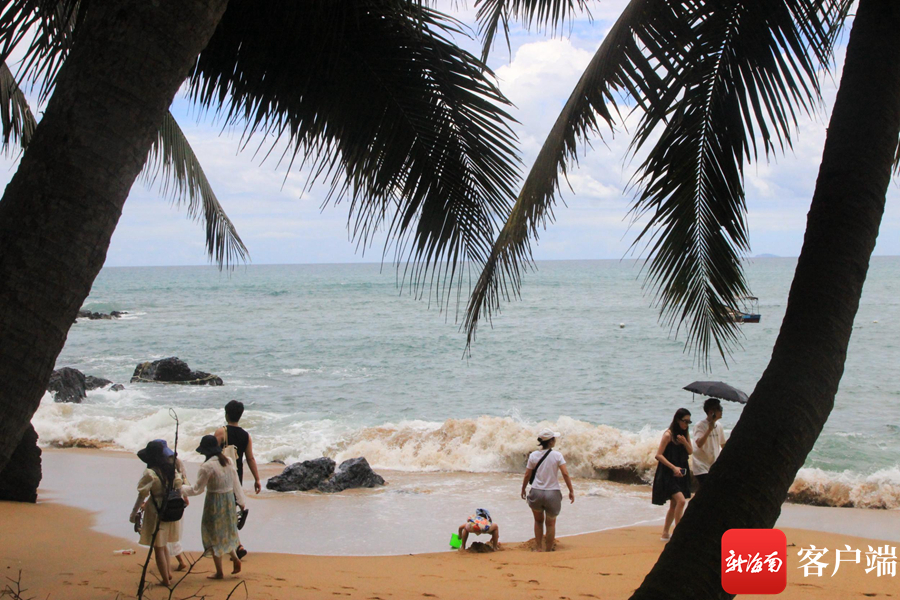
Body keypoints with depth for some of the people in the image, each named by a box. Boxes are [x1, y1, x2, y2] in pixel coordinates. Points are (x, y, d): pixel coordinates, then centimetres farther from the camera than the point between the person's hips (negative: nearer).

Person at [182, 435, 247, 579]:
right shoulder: (229, 462, 0)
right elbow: (236, 483, 8)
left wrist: (180, 488, 1)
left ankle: (219, 572, 12)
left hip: (214, 502, -6)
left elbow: (197, 490, -12)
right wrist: (241, 501, 19)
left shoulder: (207, 467, -19)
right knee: (226, 532, 23)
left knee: (214, 536, 7)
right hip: (229, 500, 6)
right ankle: (235, 558, 9)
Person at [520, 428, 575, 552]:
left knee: (538, 520, 23)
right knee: (550, 523, 15)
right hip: (553, 493, -2)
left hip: (536, 493, 2)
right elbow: (565, 474, -12)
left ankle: (537, 548, 18)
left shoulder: (533, 456, -2)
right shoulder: (557, 455, -9)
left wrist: (523, 489, 16)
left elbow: (527, 475, 2)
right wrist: (571, 491, -5)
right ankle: (548, 550, 18)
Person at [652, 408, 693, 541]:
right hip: (669, 474, -8)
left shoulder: (685, 434, 7)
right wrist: (673, 467, -23)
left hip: (681, 473, 8)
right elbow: (659, 455, -15)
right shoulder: (668, 435, -14)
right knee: (681, 500, -21)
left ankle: (665, 533, 20)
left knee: (674, 505, 11)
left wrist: (685, 442, -13)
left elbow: (690, 451, 7)